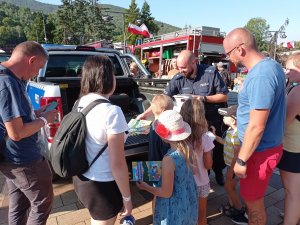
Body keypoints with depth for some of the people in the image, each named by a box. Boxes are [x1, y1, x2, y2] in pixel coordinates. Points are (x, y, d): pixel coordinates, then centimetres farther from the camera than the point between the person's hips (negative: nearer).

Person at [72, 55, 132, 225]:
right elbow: (117, 165, -22)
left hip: (81, 178, 7)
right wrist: (127, 197, -9)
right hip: (102, 186, -7)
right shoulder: (112, 112, -25)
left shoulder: (80, 104, -2)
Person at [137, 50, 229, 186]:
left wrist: (204, 98, -24)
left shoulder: (210, 73, -15)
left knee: (217, 147, 15)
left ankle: (218, 172, 42)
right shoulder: (178, 79, -10)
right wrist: (146, 113, -16)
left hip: (214, 120, 0)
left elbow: (224, 96, -11)